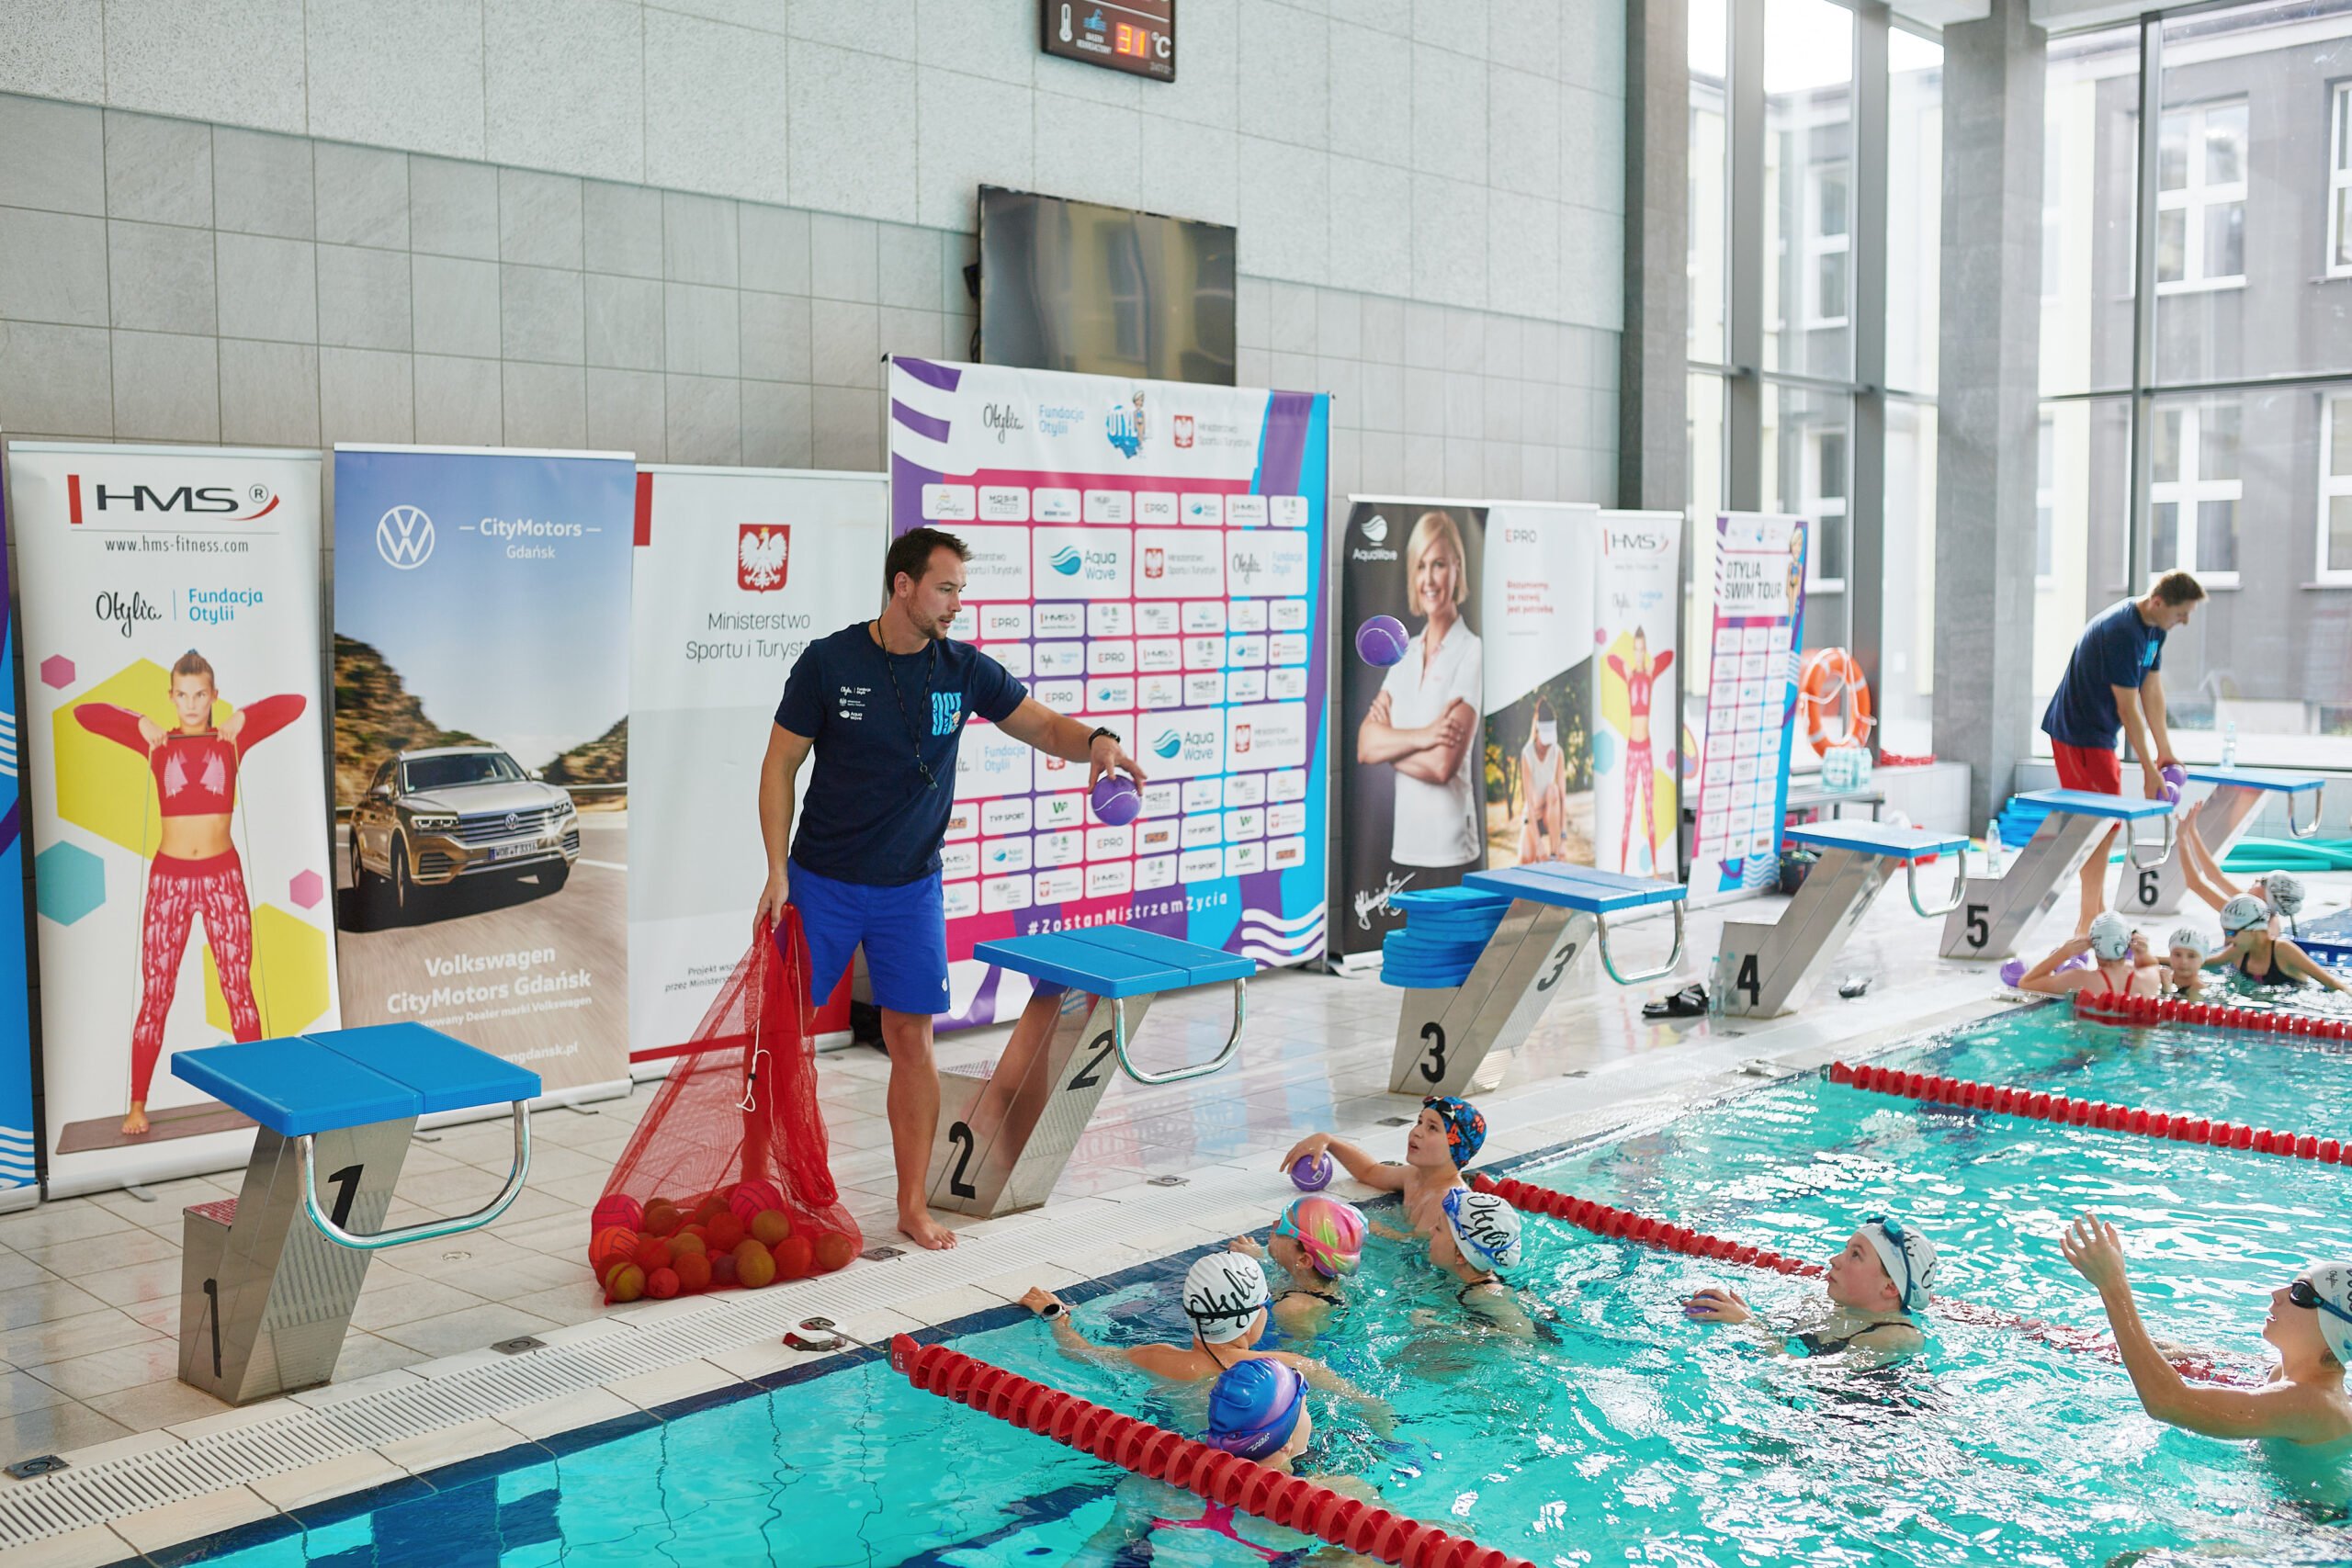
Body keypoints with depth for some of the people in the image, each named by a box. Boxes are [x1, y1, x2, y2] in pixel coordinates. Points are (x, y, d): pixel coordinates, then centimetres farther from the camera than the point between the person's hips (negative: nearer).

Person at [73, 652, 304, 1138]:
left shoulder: (234, 739, 2)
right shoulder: (156, 743, 3)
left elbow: (294, 703, -6)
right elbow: (83, 712, -1)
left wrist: (241, 719, -10)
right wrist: (142, 725, -8)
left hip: (223, 876, 0)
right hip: (169, 877, 0)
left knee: (238, 988, 6)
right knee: (155, 995, 3)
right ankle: (137, 1104, 10)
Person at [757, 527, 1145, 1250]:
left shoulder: (965, 670, -3)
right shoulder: (828, 662, -10)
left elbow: (1046, 728, 1)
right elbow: (780, 765, -5)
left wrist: (1097, 740, -22)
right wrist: (777, 872, -11)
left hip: (910, 888, 2)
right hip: (821, 882, -2)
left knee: (912, 1037, 3)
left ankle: (913, 1205, 14)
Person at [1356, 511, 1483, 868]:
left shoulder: (1471, 654, -8)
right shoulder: (1406, 654, 11)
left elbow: (1443, 765, -16)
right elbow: (1363, 746, -1)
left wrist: (1390, 742, -3)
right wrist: (1421, 737, -15)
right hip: (1403, 845, 6)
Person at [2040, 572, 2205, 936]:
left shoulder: (2154, 628, 4)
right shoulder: (2121, 632, -26)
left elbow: (2152, 691, 10)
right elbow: (2128, 708, -23)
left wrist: (2165, 752, 10)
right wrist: (2149, 769, -18)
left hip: (2099, 732, 10)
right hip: (2078, 732, -10)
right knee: (2103, 823, -10)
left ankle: (2096, 911, 23)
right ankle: (2088, 922, -5)